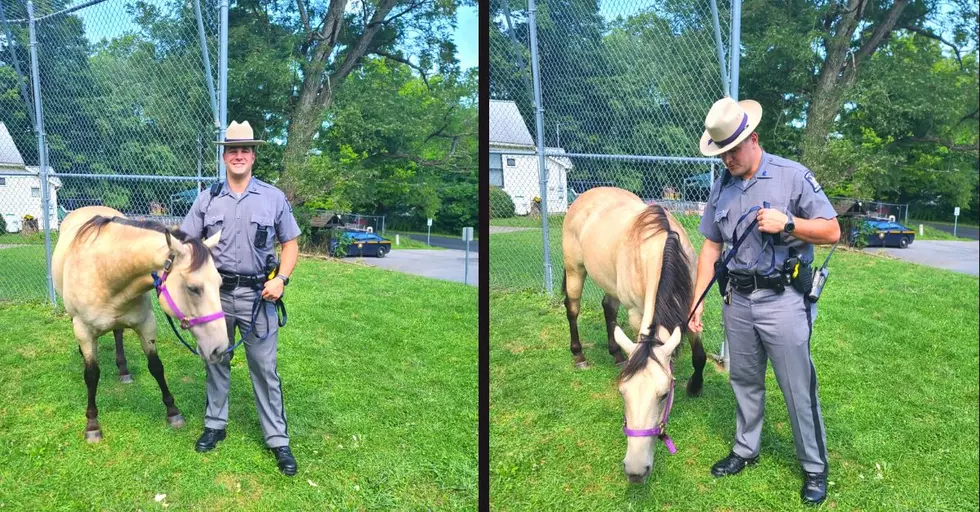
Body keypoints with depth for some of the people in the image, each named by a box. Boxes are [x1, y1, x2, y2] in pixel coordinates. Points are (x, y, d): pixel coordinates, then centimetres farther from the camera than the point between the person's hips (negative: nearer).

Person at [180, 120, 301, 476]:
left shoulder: (274, 197, -1)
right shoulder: (207, 199, 4)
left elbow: (290, 244, 3)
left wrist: (281, 278, -12)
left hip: (257, 294, -2)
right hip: (215, 292, 2)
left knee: (265, 368, 2)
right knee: (215, 361, 15)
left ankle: (278, 440, 10)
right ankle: (214, 424, 33)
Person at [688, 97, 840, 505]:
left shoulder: (793, 176, -10)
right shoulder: (721, 186, 4)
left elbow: (832, 231, -7)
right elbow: (710, 248, 7)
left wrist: (787, 223, -22)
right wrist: (696, 303, 4)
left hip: (782, 300, -4)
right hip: (737, 299, 5)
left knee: (798, 387, 3)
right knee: (743, 380, 17)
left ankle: (814, 467, 20)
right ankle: (745, 449, 35)